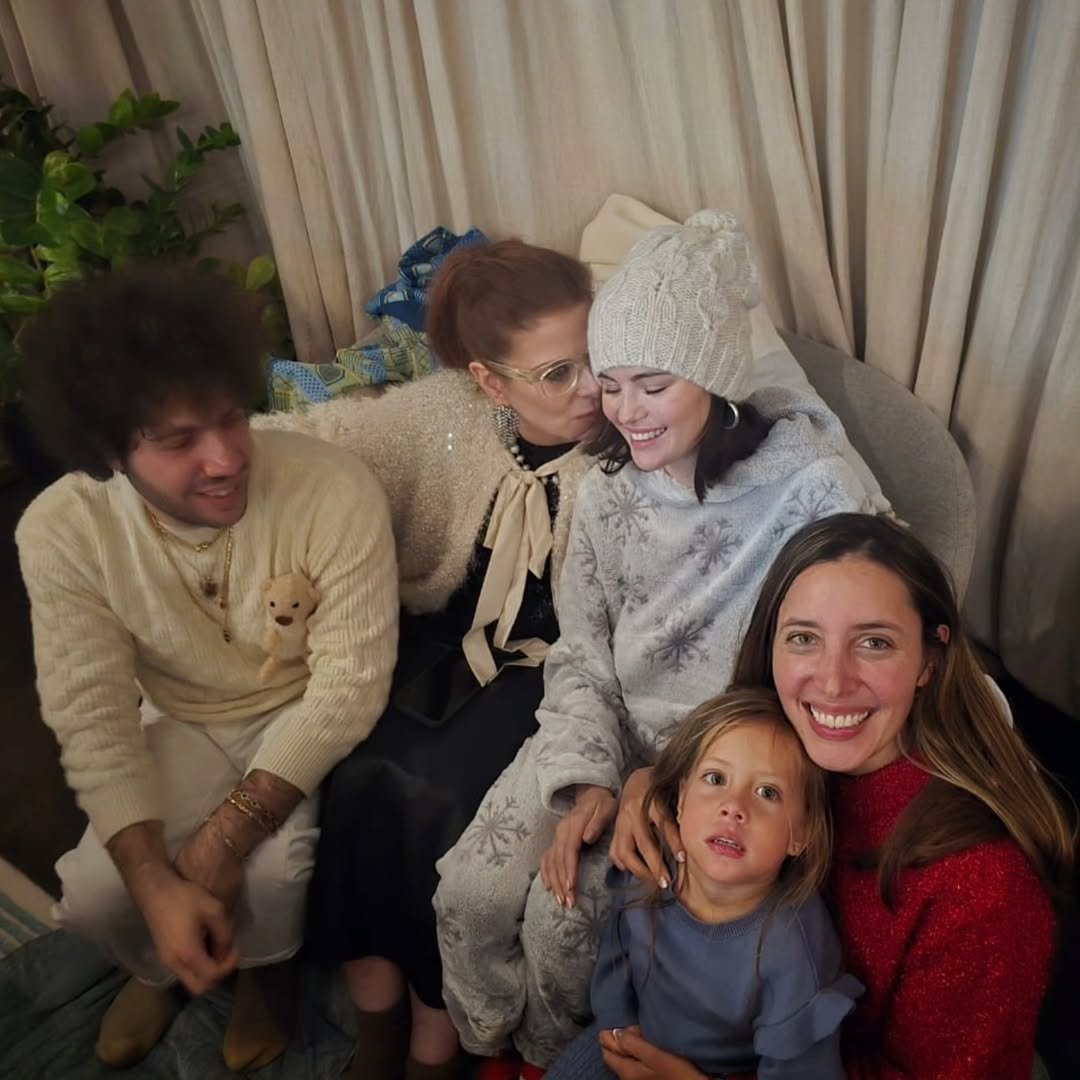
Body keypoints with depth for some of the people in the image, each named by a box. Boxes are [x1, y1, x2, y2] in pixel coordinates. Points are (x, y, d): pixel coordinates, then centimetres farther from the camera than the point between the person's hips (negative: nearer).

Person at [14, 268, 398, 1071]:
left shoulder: (336, 492, -31)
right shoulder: (61, 529, -22)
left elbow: (351, 683, -26)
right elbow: (92, 716, -16)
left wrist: (224, 839, -28)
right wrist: (156, 882, -26)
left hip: (307, 717, -2)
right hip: (182, 727, 3)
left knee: (269, 874, -24)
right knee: (93, 895, -13)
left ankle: (266, 965, 17)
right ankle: (162, 967, 27)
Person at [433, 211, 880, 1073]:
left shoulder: (815, 491, -20)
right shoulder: (607, 490, -3)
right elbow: (580, 655, 1)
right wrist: (589, 781, -13)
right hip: (614, 738, 5)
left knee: (562, 912, -15)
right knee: (469, 893, -8)